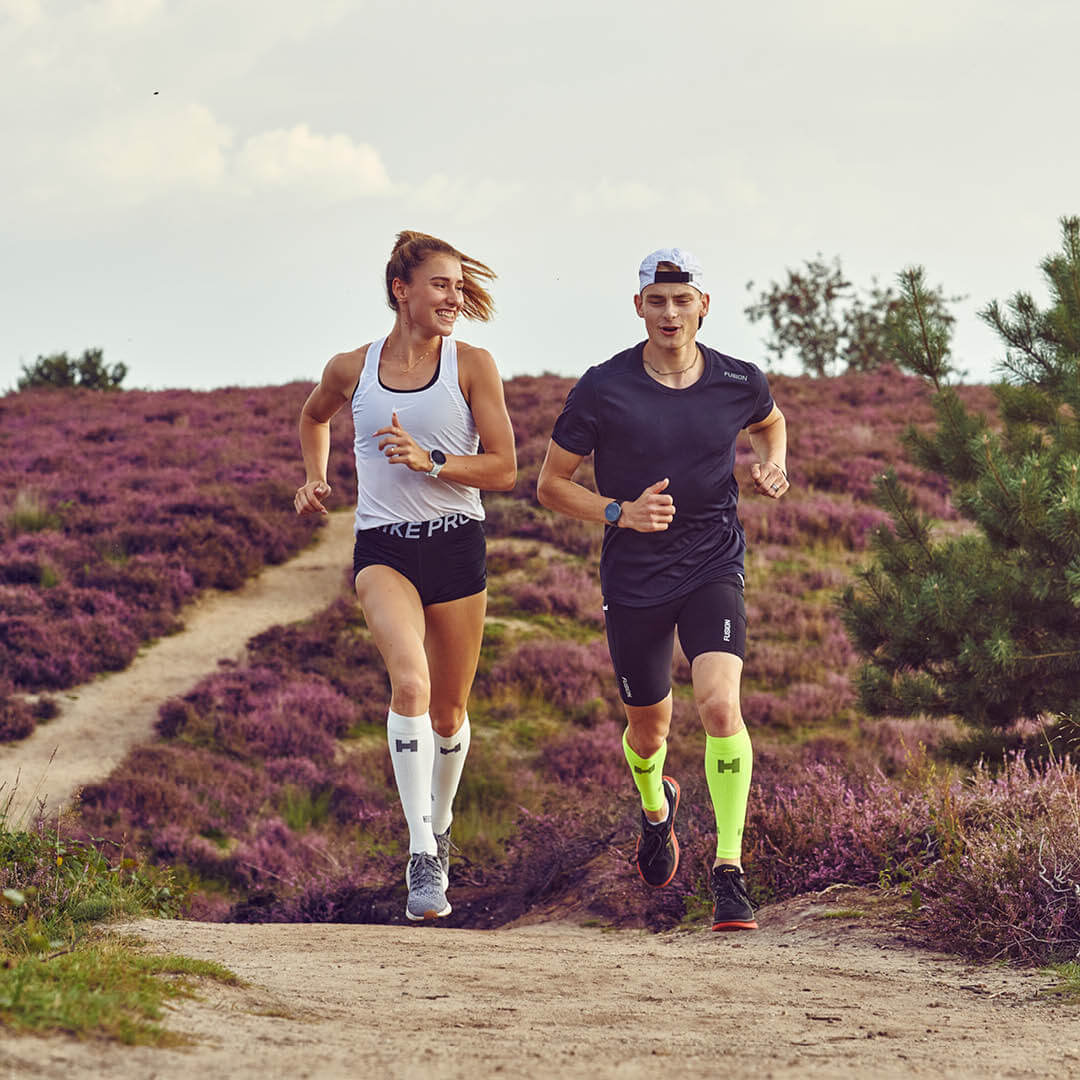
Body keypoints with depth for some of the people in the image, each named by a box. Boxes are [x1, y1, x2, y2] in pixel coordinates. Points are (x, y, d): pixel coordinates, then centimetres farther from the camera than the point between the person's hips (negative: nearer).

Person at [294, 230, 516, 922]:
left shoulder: (473, 366, 0)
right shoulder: (351, 370, 5)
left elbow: (504, 470, -3)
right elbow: (315, 417, 29)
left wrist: (430, 460, -16)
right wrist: (315, 479, 15)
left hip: (457, 545, 1)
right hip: (382, 547, -1)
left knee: (448, 712, 10)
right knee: (410, 680, -26)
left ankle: (438, 827, 40)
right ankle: (425, 860, -27)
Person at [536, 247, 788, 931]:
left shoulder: (740, 383, -3)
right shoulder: (603, 389, -9)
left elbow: (771, 422, 22)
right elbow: (552, 484, -2)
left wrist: (774, 465, 0)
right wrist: (620, 513, -18)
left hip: (713, 568, 0)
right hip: (634, 579, 0)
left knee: (721, 705, -23)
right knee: (650, 727, 14)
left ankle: (730, 872, -17)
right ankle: (656, 804, 51)